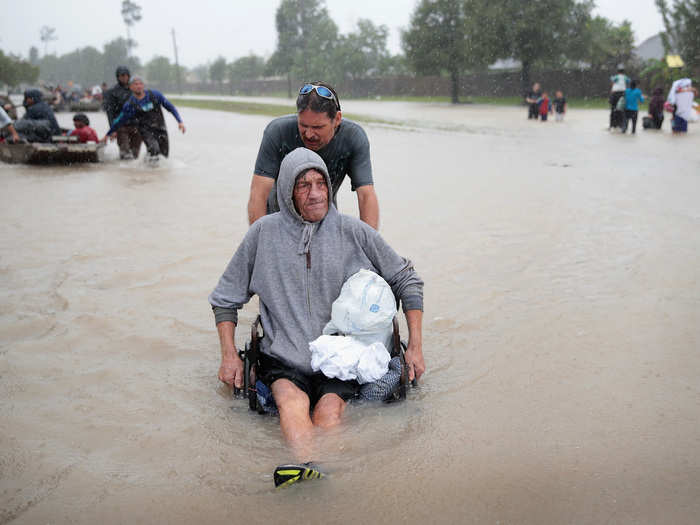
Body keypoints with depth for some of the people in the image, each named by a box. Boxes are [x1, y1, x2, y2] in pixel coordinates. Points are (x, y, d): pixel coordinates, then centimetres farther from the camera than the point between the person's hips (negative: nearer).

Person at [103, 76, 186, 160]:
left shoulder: (155, 94, -1)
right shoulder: (130, 104, -3)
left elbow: (170, 107, 5)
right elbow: (119, 121, 7)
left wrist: (180, 121, -2)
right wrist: (108, 134, 13)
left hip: (161, 128, 3)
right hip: (146, 130, -3)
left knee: (164, 154, 3)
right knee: (154, 150, -27)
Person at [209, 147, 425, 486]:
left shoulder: (354, 232, 7)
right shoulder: (264, 233, 7)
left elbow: (407, 281, 16)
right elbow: (226, 297, 17)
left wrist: (415, 346, 9)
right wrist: (229, 353, 5)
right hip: (283, 356, -1)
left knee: (329, 413, -29)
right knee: (291, 402, -33)